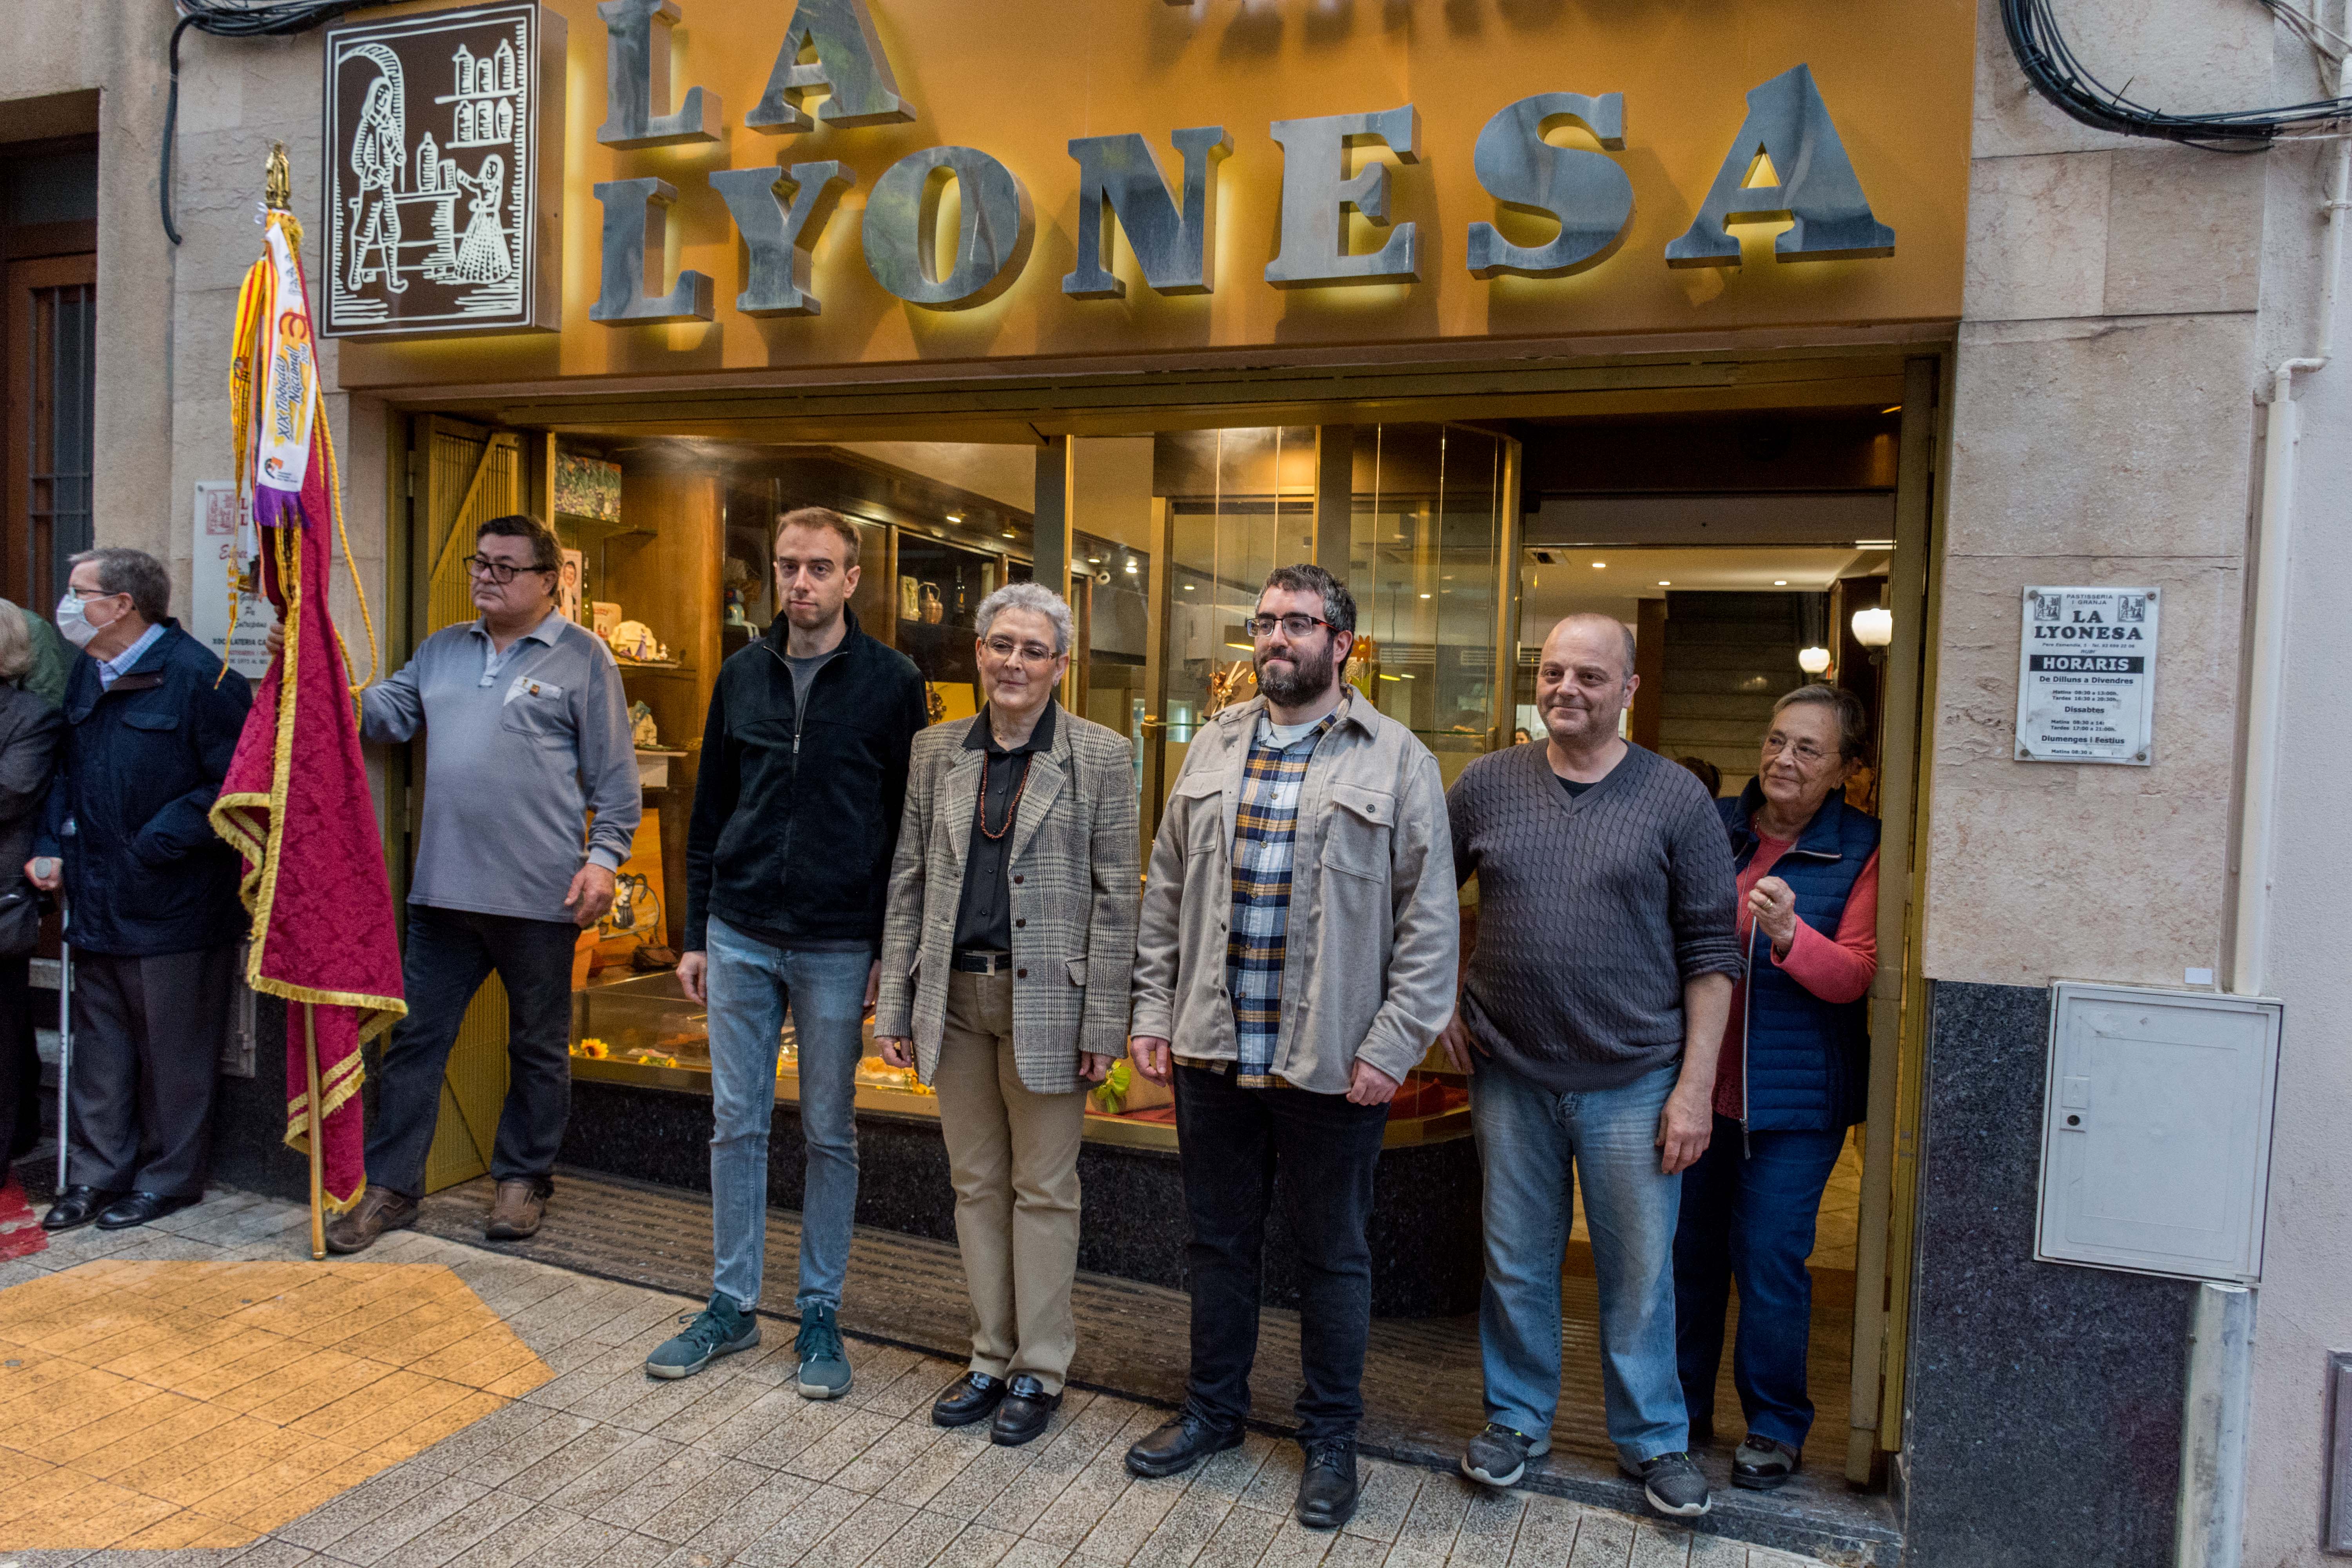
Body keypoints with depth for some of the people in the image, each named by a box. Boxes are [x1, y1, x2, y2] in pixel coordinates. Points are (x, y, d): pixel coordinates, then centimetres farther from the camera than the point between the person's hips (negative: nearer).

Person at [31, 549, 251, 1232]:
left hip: (173, 912, -7)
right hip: (97, 906, 8)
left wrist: (152, 846, -17)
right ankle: (96, 1174, 28)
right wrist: (49, 846, 5)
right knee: (100, 1046, 16)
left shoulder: (197, 677, -14)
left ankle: (168, 1178, 19)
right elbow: (65, 771, 19)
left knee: (173, 1053, 5)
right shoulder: (85, 676, 11)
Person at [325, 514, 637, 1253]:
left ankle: (524, 1178, 25)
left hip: (539, 894, -5)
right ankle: (390, 1186, 21)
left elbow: (615, 776, -3)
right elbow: (385, 712, 13)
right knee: (415, 1038, 9)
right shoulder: (443, 649, 15)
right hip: (443, 888, 5)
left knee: (538, 1047, 10)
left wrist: (604, 858, -10)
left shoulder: (582, 657, -1)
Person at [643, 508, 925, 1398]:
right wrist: (696, 934, 8)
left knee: (829, 1133, 8)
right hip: (740, 937, 3)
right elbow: (708, 815, 11)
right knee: (737, 1124, 10)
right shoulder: (743, 675, 7)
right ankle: (732, 1306, 25)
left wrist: (892, 949, -7)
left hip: (838, 946, -3)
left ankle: (821, 1314, 22)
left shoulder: (891, 683, -4)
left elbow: (909, 824, -3)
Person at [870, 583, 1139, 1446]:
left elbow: (1116, 897, -6)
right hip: (955, 997, 4)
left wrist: (1104, 1024, -9)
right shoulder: (937, 751, 7)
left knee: (1043, 1188, 7)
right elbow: (908, 882, 8)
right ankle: (992, 1356, 30)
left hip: (1044, 1000, -4)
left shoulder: (1101, 756, -4)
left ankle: (1039, 1369, 23)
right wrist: (895, 1005, 5)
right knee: (976, 1183, 14)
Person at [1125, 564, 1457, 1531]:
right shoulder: (1213, 747, 9)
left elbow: (1430, 918, -7)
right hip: (1212, 1051, 4)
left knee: (1332, 1254, 11)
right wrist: (1152, 1012, 6)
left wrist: (1393, 1047, -11)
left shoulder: (1396, 760, -5)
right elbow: (1167, 891, 11)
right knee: (1218, 1239, 17)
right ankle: (1213, 1408, 37)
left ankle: (1331, 1438, 30)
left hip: (1332, 1062, -4)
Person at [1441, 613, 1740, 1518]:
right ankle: (1517, 1418, 34)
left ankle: (1655, 1441, 31)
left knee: (1639, 1272, 10)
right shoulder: (1488, 784, 2)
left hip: (1634, 1083, -2)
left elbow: (1711, 952, -4)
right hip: (1510, 1074, 2)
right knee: (1517, 1264, 14)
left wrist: (1695, 1086, -8)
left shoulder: (1676, 799, -4)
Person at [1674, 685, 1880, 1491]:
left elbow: (1855, 975, -11)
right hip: (1700, 1080, 4)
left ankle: (1775, 1425, 20)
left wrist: (1789, 934, -29)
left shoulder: (1861, 851, -3)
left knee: (1769, 1258, 0)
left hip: (1793, 1093, -3)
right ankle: (1681, 1408, 29)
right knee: (1688, 1247, 11)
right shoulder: (1714, 828, 6)